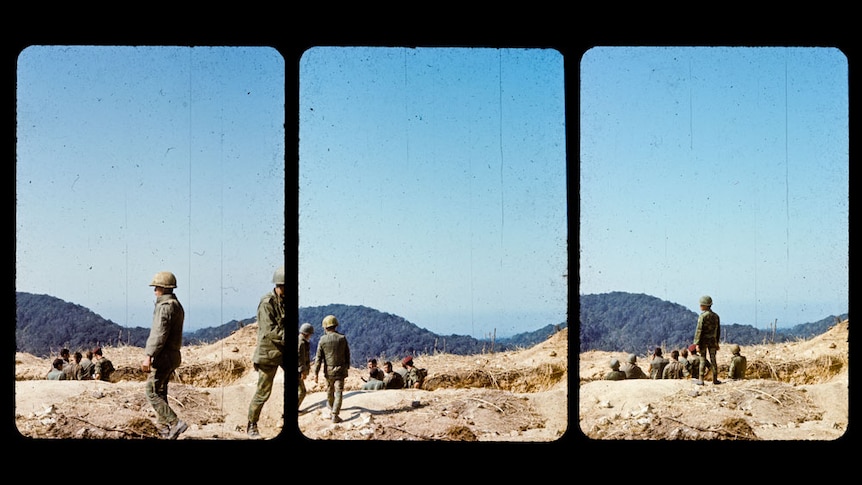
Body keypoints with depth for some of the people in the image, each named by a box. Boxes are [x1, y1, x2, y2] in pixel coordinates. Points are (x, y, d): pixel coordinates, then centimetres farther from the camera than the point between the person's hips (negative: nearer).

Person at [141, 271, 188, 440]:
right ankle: (163, 427, 20)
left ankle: (175, 423, -14)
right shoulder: (177, 305, 15)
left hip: (163, 356, -10)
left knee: (151, 391, -7)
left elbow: (160, 334, -24)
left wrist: (148, 356, -24)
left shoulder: (165, 306, -17)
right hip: (174, 355, 10)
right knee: (160, 391, 17)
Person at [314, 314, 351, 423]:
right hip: (340, 370, -1)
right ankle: (335, 414, -13)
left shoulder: (323, 340, -9)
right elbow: (347, 355, 2)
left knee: (330, 389, 23)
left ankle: (331, 405, 48)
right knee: (338, 392, -3)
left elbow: (318, 358, -8)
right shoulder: (342, 338, -6)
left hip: (328, 370, 1)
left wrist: (316, 373, -4)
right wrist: (347, 367, 17)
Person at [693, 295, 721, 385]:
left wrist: (697, 343, -15)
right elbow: (718, 331, 12)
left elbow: (699, 330, -15)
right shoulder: (716, 316, 7)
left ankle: (701, 380, 0)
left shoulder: (703, 316, -13)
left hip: (703, 340, -5)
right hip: (712, 340, 5)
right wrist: (717, 342, 19)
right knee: (713, 359, 9)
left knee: (703, 359, 0)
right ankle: (715, 379, 11)